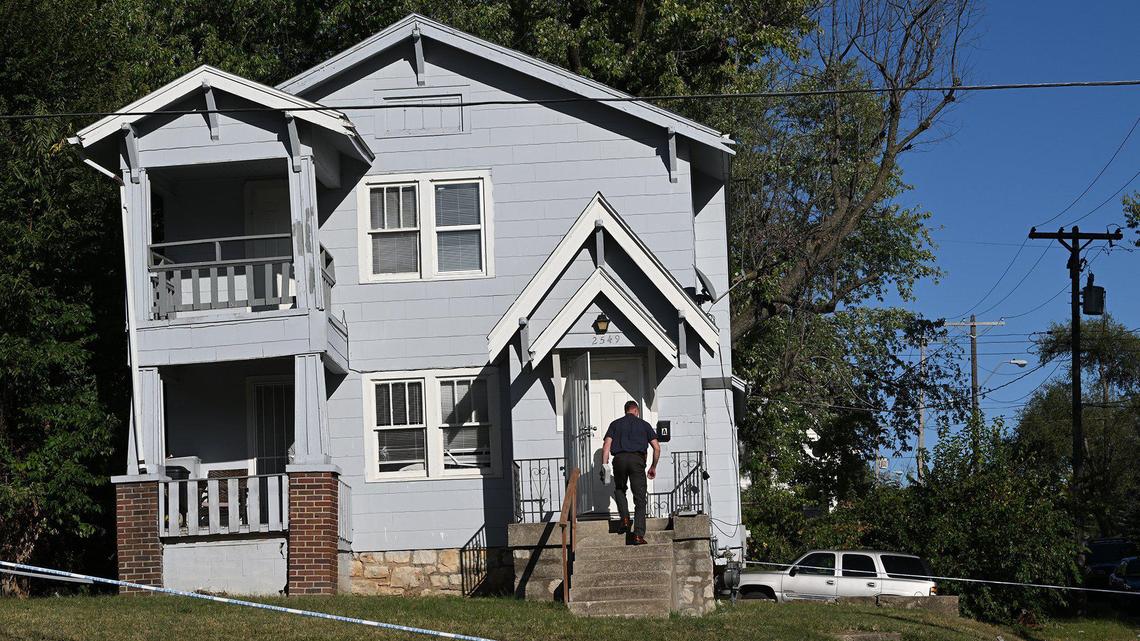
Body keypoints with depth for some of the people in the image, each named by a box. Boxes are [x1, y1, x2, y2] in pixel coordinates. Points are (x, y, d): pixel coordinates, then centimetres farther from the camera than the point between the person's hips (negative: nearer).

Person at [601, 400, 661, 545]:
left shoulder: (615, 424, 18)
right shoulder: (643, 424, 18)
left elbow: (606, 445, 4)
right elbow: (657, 447, 12)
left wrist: (604, 465, 0)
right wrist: (653, 467, 22)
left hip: (619, 458, 1)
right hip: (637, 459, -1)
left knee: (619, 489, 28)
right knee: (640, 498, 2)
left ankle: (625, 518, 7)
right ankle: (638, 535, -7)